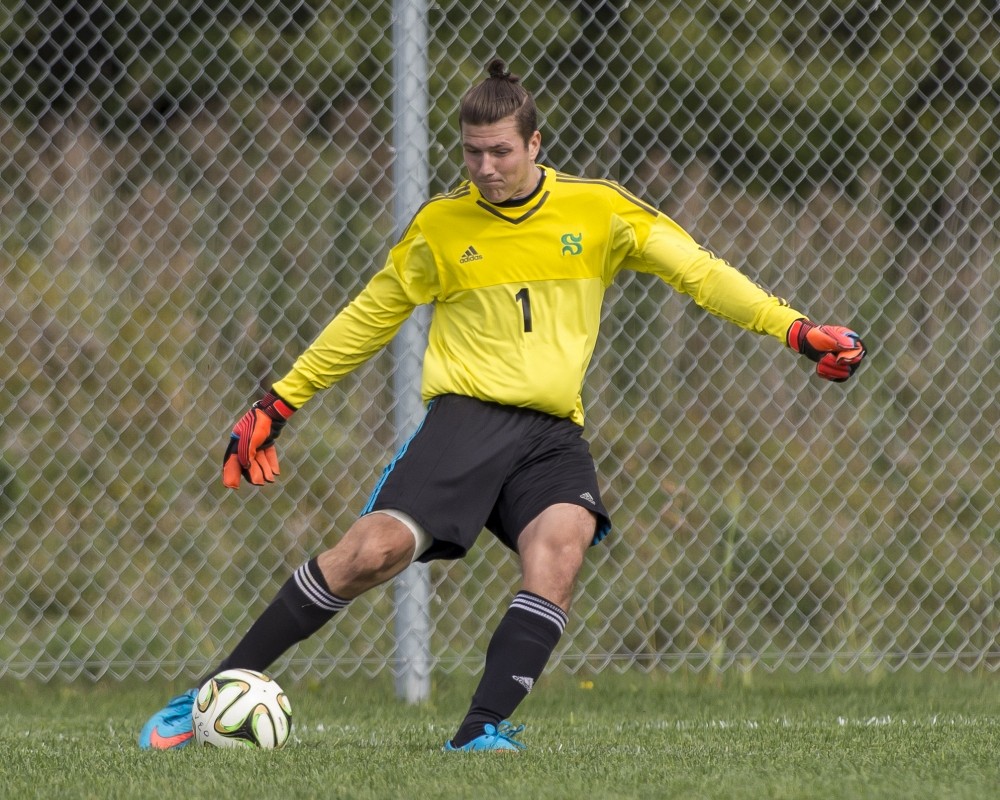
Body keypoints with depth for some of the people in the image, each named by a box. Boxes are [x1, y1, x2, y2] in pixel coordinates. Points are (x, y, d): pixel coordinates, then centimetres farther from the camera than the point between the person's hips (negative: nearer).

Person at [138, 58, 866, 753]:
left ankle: (484, 729, -33)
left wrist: (796, 329, -5)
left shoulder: (598, 210, 5)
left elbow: (697, 271, 5)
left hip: (553, 434, 1)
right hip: (465, 416, -1)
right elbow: (368, 319, 15)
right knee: (374, 550, -21)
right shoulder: (440, 224, 5)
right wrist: (279, 404, 16)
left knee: (562, 544, -30)